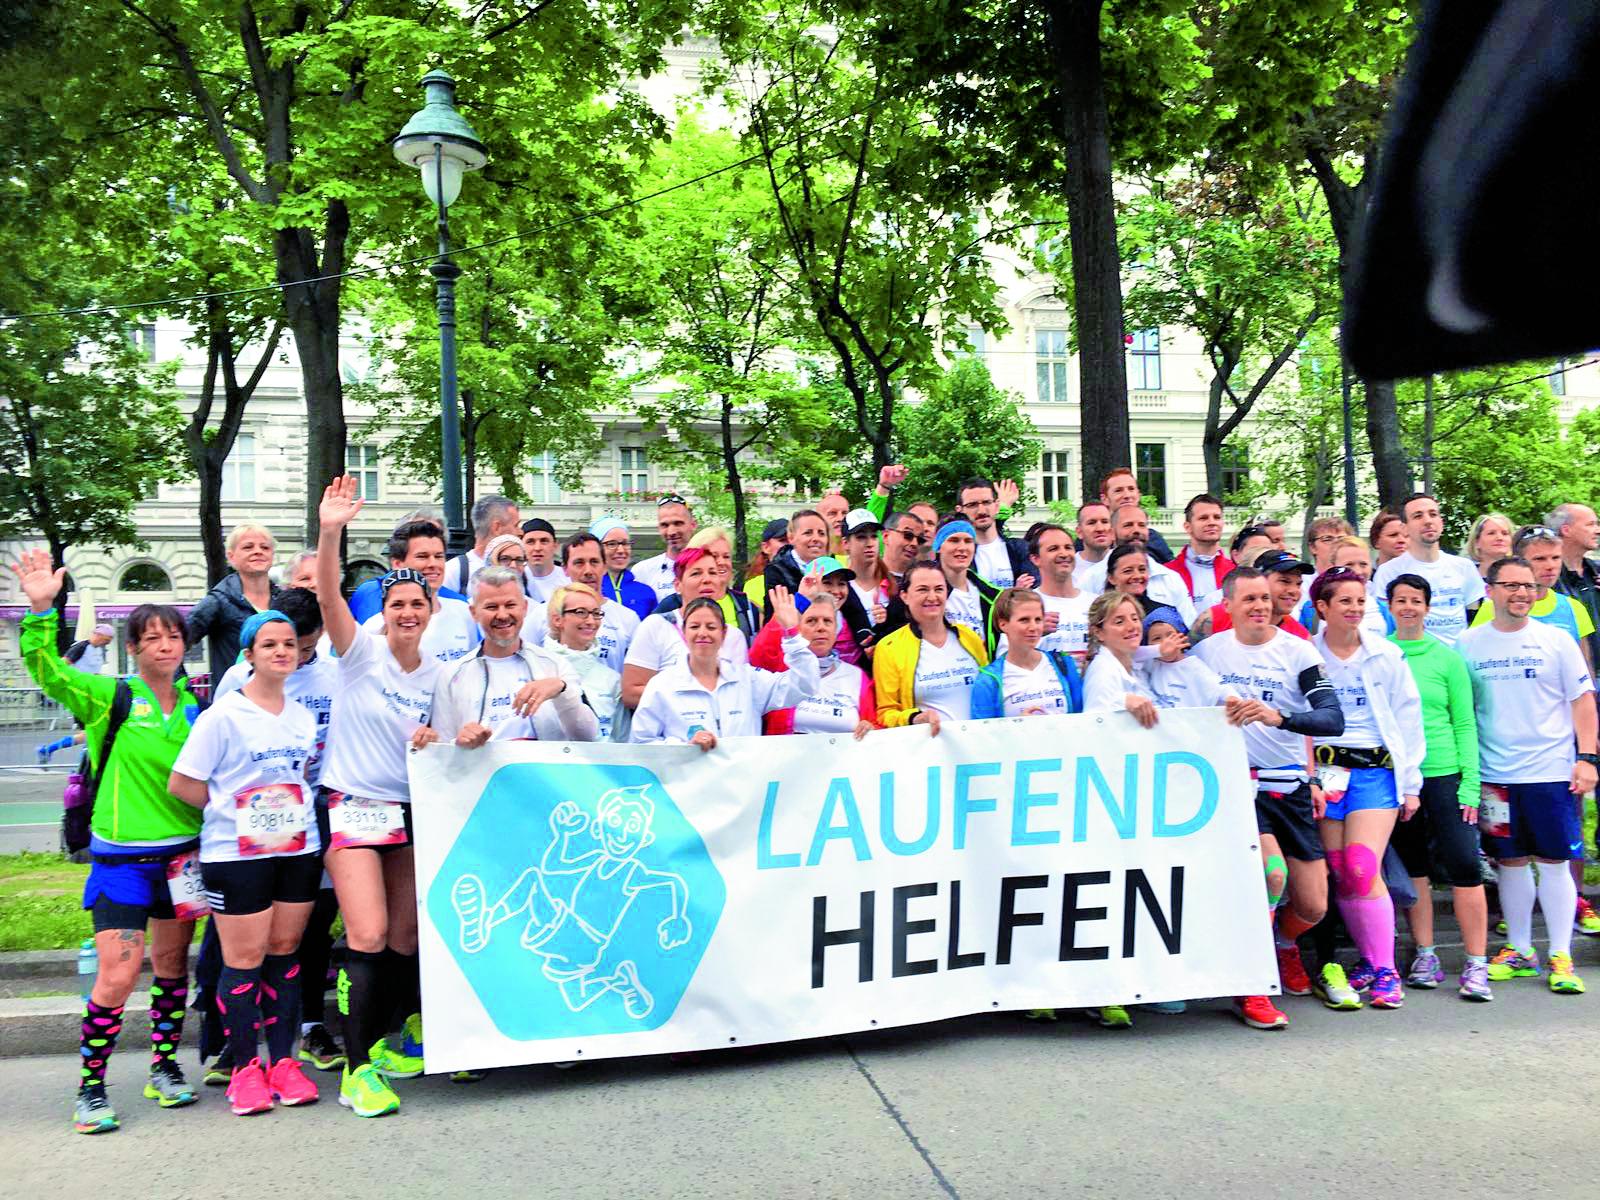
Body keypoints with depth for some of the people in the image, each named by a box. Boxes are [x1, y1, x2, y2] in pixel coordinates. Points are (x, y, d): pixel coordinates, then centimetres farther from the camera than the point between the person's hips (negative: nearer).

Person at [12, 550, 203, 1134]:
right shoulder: (112, 697, -5)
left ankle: (164, 1068, 30)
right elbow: (46, 670, -18)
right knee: (117, 977, -7)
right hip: (122, 856, -4)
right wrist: (41, 609, -29)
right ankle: (89, 1087, 12)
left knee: (172, 965, 14)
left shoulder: (192, 704, 6)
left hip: (184, 850, 4)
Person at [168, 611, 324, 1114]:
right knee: (244, 958, 0)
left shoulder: (304, 716, 9)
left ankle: (282, 1061, 18)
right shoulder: (223, 715, -8)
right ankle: (245, 1067, 13)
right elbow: (182, 783, -7)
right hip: (236, 852, -5)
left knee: (285, 952, 9)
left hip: (299, 847, 5)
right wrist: (232, 809, -3)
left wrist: (292, 811, 9)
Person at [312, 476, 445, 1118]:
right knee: (368, 935, -13)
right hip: (353, 804, -4)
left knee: (405, 937, 10)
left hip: (412, 809, 5)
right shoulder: (362, 651, -5)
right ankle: (357, 1069, -3)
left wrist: (434, 742, -5)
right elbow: (328, 596, -23)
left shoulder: (439, 674, 6)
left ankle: (401, 1037, 32)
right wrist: (329, 532, -36)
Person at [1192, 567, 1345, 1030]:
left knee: (1313, 908, 3)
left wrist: (1279, 716, -32)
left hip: (1291, 787, 1)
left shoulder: (1297, 650, -4)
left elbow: (1333, 720, -15)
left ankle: (1284, 946, 41)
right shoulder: (1208, 649, 3)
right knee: (1273, 872, -27)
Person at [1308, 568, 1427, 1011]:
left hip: (1376, 768, -1)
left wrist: (1411, 784, 6)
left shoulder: (1386, 655, 5)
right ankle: (1370, 962, 18)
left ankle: (1386, 970, -1)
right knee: (1340, 874, 1)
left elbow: (1408, 719, 8)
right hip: (1324, 770, 1)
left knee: (1362, 870, -13)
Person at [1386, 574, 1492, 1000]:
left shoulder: (1447, 658, 3)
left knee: (1464, 864, -6)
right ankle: (1425, 957, 19)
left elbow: (1465, 723, 3)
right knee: (1412, 869, 9)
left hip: (1443, 773, -1)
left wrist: (1470, 783, -4)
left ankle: (1476, 964, 2)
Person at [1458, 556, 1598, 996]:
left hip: (1551, 772, -1)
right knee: (1510, 862, 9)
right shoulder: (1468, 644, 4)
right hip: (1494, 775, 1)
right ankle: (1518, 950, 22)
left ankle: (1561, 956, 12)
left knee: (1554, 862, 2)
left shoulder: (1555, 640, 1)